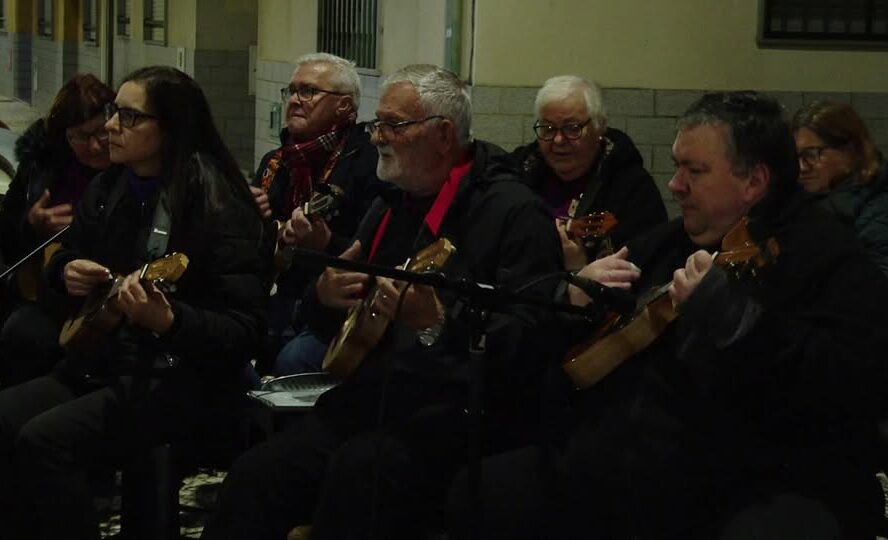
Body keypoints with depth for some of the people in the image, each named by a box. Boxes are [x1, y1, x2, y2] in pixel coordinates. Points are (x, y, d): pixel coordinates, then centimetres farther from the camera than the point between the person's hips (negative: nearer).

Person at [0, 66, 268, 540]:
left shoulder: (218, 205, -15)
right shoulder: (106, 190, 8)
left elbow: (245, 329, -19)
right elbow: (64, 258, 26)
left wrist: (167, 321, -35)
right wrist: (67, 273, 2)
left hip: (180, 381, -8)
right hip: (98, 363, 8)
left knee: (43, 440, -26)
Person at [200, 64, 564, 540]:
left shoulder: (513, 211, -6)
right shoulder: (391, 204, 18)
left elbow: (529, 341, -17)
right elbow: (332, 321, 25)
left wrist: (438, 324, -31)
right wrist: (325, 295, 1)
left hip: (459, 411, -7)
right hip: (372, 397, 7)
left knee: (357, 473, -34)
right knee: (255, 476, -15)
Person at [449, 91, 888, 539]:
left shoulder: (828, 258, -7)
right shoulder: (665, 243, 17)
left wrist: (722, 310, -28)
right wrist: (574, 297, 1)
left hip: (759, 490, -7)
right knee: (469, 498, -2)